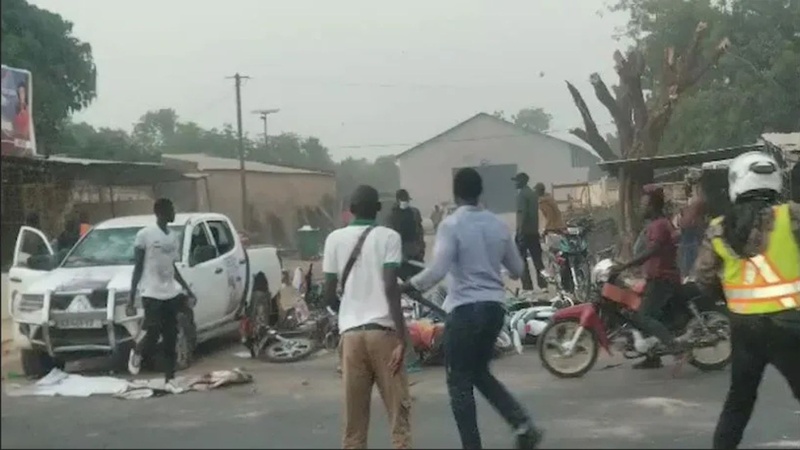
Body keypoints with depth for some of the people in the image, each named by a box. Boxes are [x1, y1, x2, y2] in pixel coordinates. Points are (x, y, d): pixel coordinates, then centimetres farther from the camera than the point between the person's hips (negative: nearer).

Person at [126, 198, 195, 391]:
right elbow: (137, 268, -4)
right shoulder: (145, 234, -7)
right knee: (153, 336, -7)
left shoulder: (174, 236, 12)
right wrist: (131, 299, -7)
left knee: (171, 340, 5)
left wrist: (188, 292, 19)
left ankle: (169, 380, 11)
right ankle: (136, 352, 26)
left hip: (171, 293, 6)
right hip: (152, 294, -6)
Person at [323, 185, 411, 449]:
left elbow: (329, 294, 6)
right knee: (398, 409, 4)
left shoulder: (335, 239, 7)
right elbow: (390, 287, -11)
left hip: (351, 332, 2)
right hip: (383, 331, -2)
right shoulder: (389, 237, 0)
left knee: (354, 413, 8)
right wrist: (401, 337, -11)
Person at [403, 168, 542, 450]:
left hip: (465, 308, -6)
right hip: (494, 306, 6)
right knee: (480, 373, 22)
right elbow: (517, 270, 15)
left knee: (459, 382, 4)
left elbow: (438, 271, -20)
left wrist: (409, 286, -6)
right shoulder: (497, 224, 8)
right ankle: (523, 425, 10)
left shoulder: (451, 225, -10)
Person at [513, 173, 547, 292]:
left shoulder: (522, 194, -11)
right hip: (534, 231, 8)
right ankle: (543, 282, 11)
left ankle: (527, 285, -8)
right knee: (537, 258, 11)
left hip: (524, 231, -8)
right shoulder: (533, 194, 14)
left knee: (521, 259, -4)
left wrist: (519, 230, -20)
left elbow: (521, 213, -19)